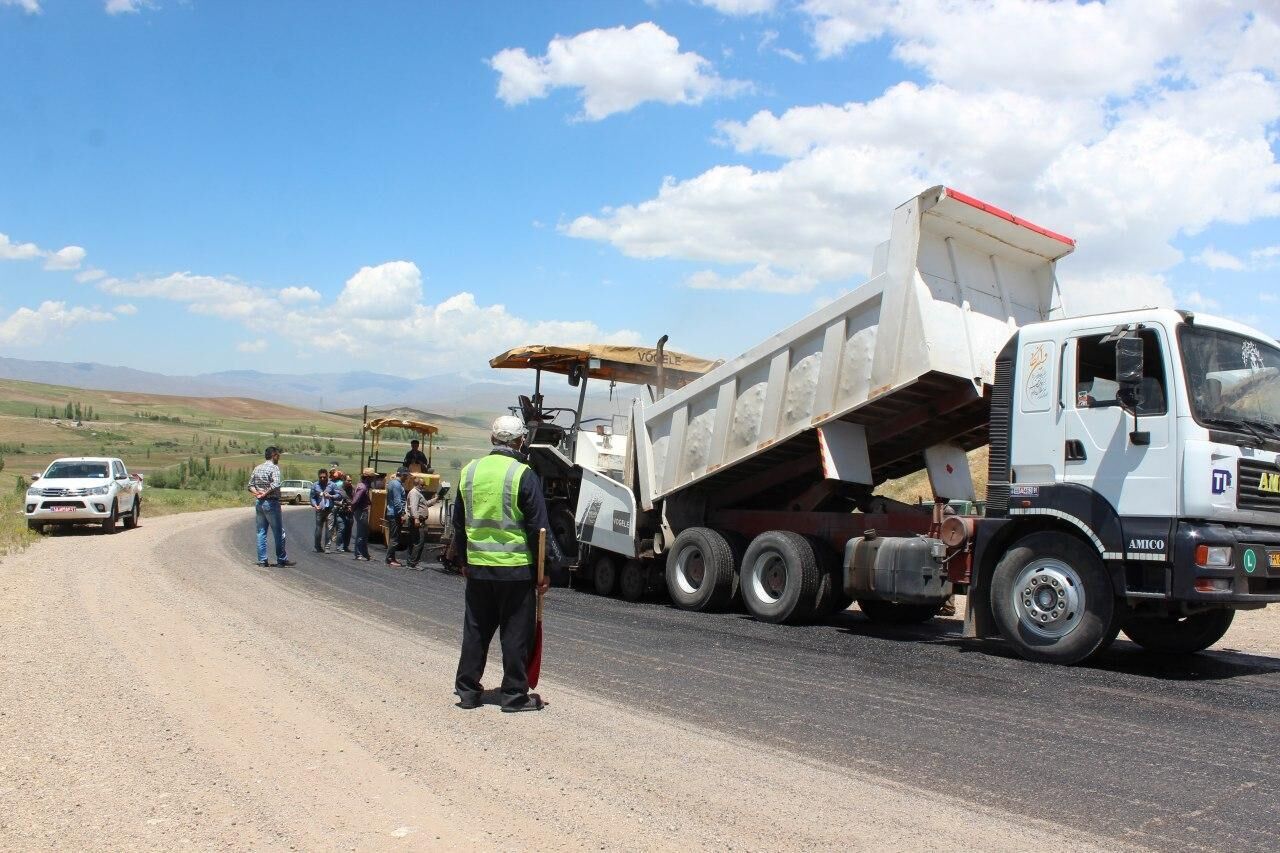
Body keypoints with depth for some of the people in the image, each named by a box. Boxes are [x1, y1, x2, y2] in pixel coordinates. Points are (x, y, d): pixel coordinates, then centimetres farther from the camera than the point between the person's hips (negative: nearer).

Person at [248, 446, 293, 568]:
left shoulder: (257, 468, 11)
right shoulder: (274, 468, -11)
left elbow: (250, 485, 8)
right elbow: (275, 484, -26)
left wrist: (257, 493, -7)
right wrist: (265, 494, -15)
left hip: (258, 503, 7)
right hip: (271, 502, -7)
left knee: (261, 532, 10)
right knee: (279, 532, 2)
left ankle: (262, 560, 10)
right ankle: (281, 559, 7)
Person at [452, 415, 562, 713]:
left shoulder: (470, 471, 5)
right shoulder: (523, 474, -11)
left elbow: (459, 522, 13)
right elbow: (538, 527, -10)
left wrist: (463, 560, 23)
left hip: (477, 567, 5)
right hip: (515, 568, -5)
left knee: (475, 631, 14)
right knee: (516, 633, 5)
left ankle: (467, 691, 21)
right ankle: (515, 696, 10)